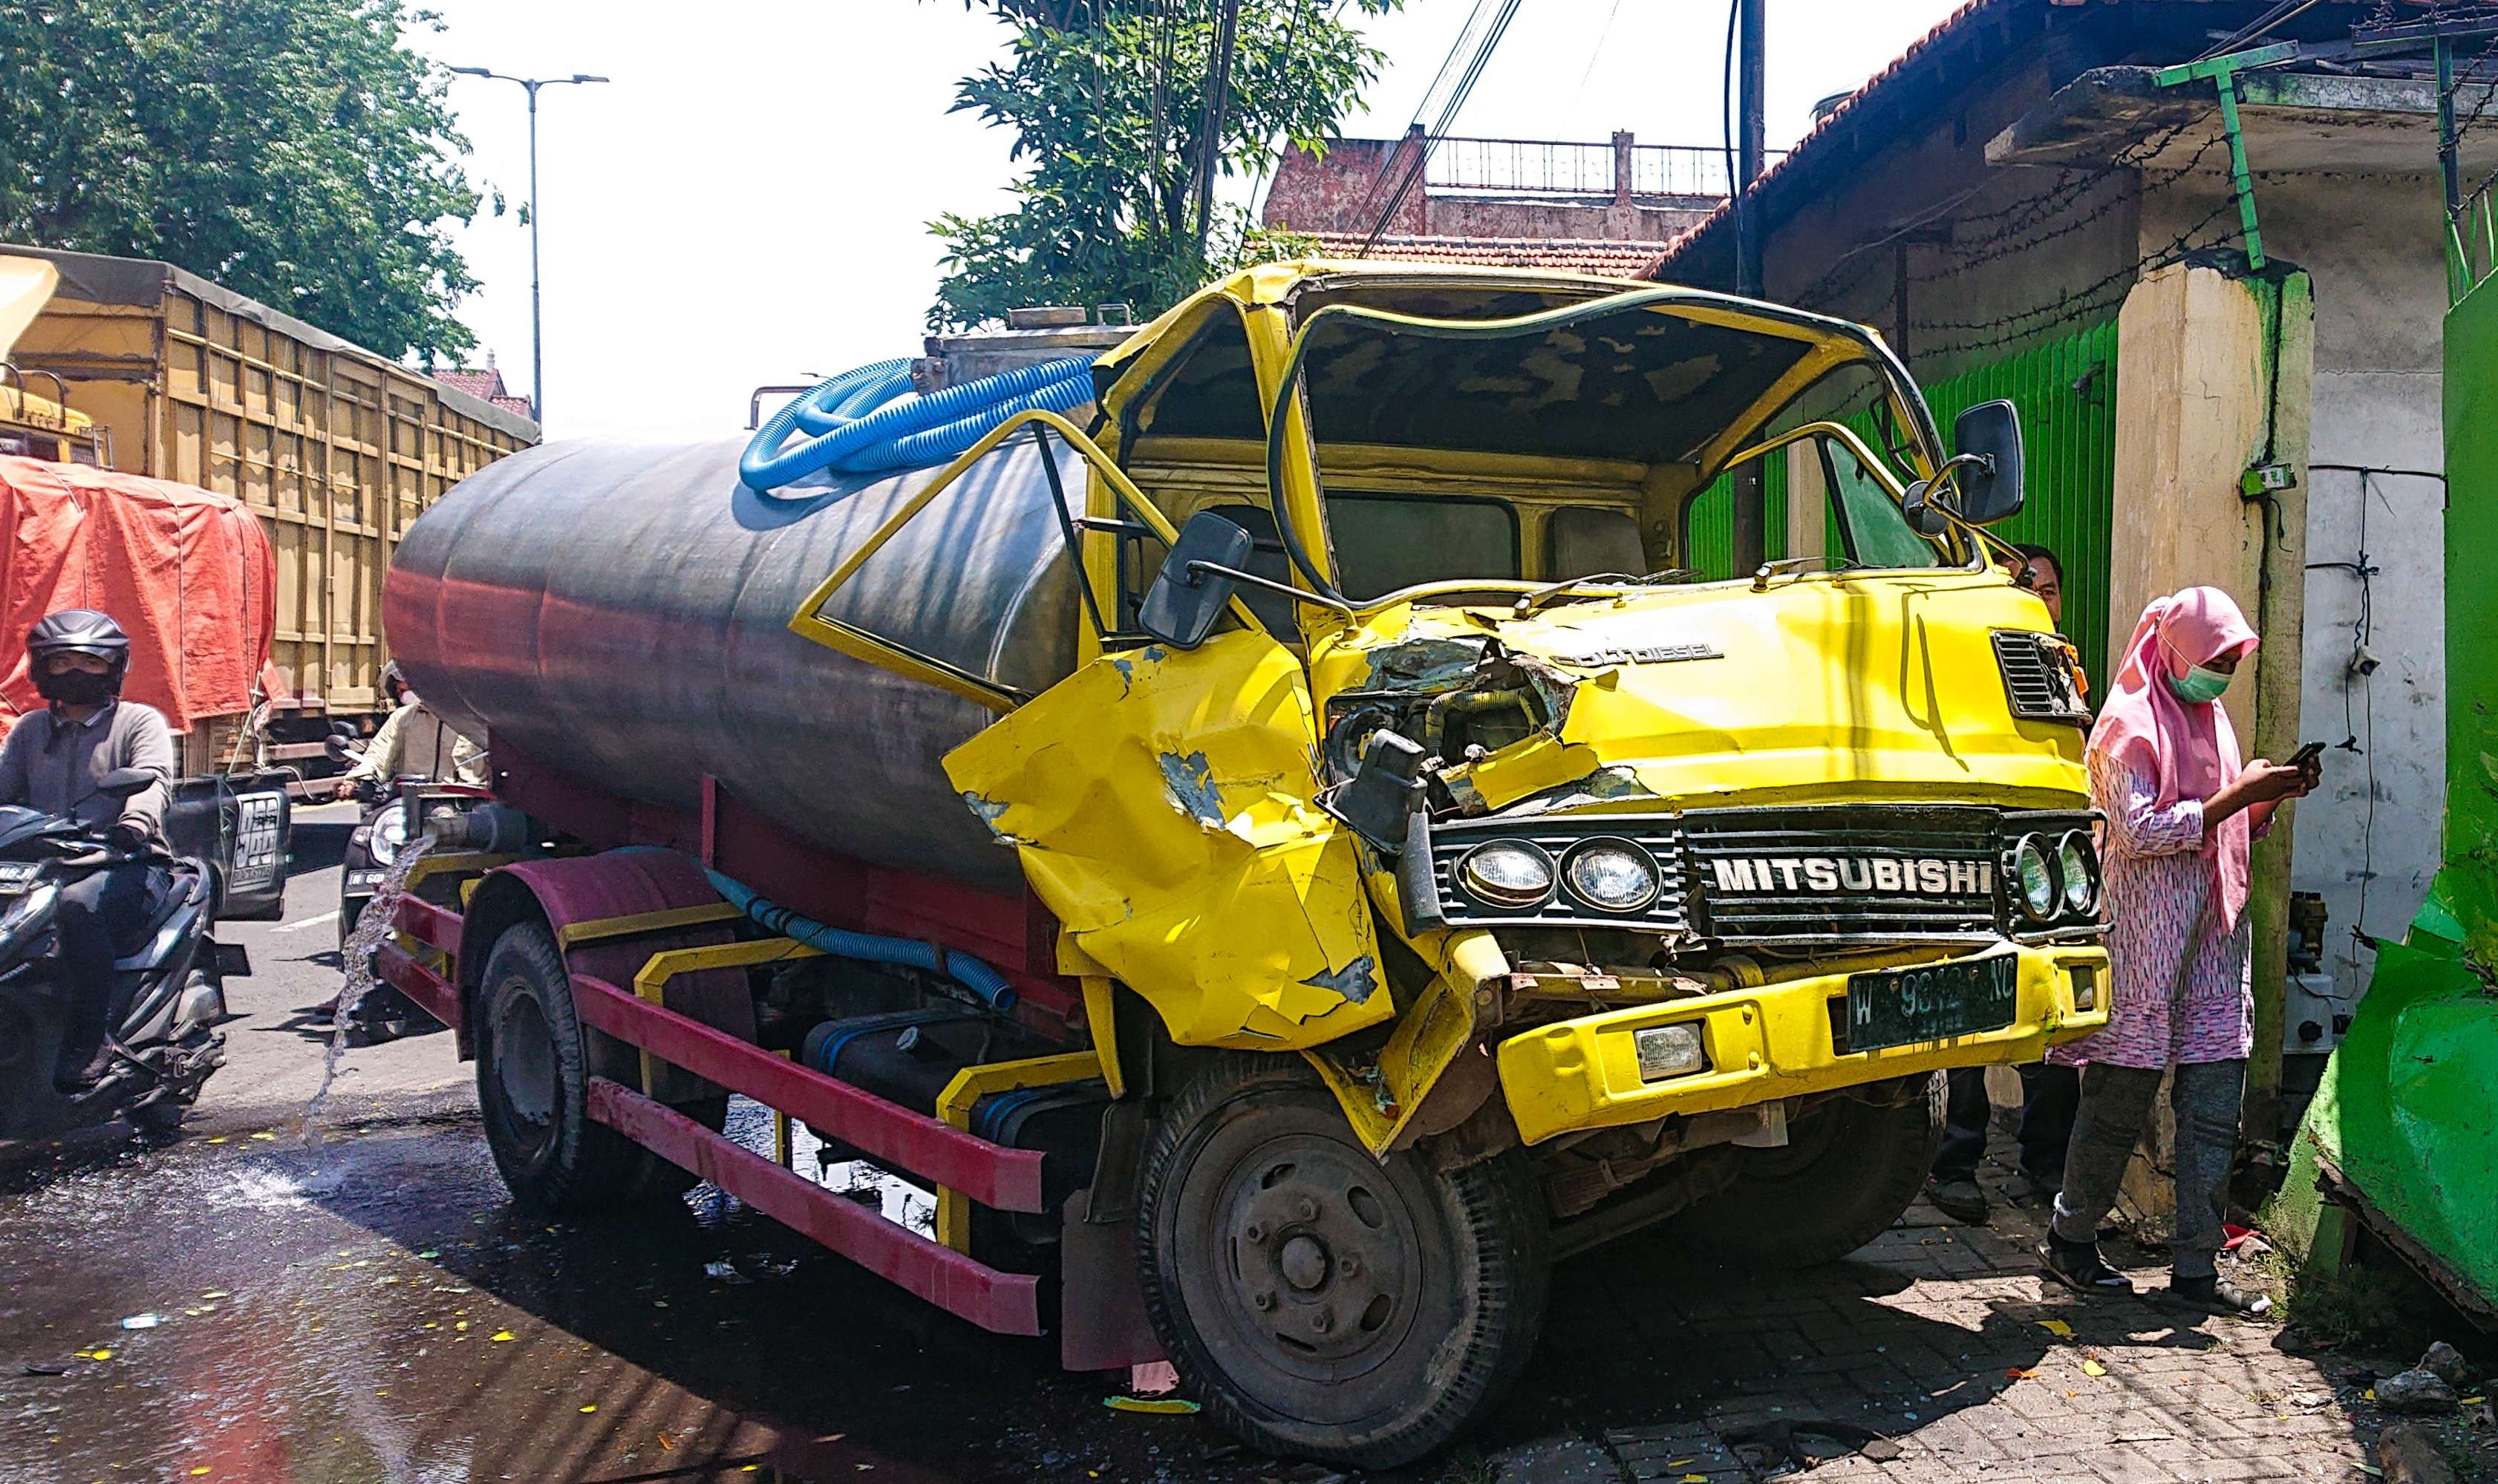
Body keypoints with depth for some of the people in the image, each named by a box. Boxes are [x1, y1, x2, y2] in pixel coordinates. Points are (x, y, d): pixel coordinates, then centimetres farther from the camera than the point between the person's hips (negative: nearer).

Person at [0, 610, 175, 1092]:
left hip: (129, 865, -5)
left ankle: (91, 1039, -29)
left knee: (77, 906, -38)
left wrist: (135, 822, -31)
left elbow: (153, 780, -9)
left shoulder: (140, 722, 10)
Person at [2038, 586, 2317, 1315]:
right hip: (2146, 938, -8)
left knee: (2215, 1111, 5)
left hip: (2214, 937, 8)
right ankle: (2069, 1240, 15)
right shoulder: (2131, 723, -7)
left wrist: (2274, 797, 5)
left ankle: (2196, 1268, 11)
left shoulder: (2213, 720, 19)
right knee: (2120, 1099, -1)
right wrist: (2236, 794, -17)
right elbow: (2139, 830, -18)